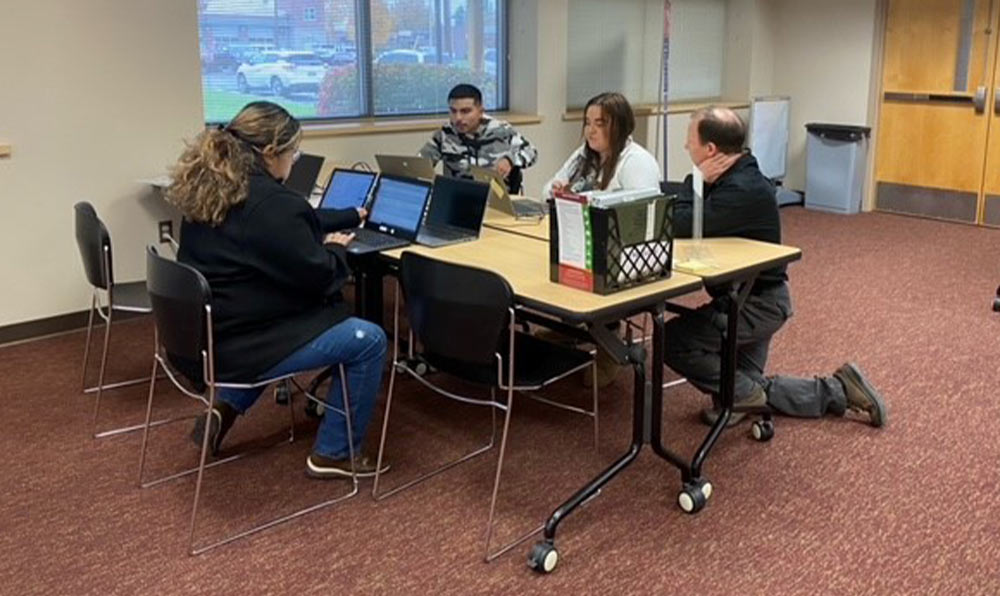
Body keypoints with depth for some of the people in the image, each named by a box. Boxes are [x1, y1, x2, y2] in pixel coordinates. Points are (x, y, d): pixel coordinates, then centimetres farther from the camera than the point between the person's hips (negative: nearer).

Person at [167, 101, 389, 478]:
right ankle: (333, 454, 10)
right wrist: (336, 249, 5)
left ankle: (226, 406, 26)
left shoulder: (207, 188, 6)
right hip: (236, 347, -10)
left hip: (203, 333, 10)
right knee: (369, 340, -2)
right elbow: (317, 276, -18)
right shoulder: (270, 203, -23)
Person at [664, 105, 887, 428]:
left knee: (673, 340, -17)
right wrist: (701, 182, -15)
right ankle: (838, 389, 26)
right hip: (750, 297, 10)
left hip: (757, 303, -10)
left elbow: (683, 227, -30)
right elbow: (682, 218, 1)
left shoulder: (743, 190, -27)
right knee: (753, 388, 18)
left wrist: (696, 179, -18)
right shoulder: (734, 177, 4)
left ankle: (744, 394, 1)